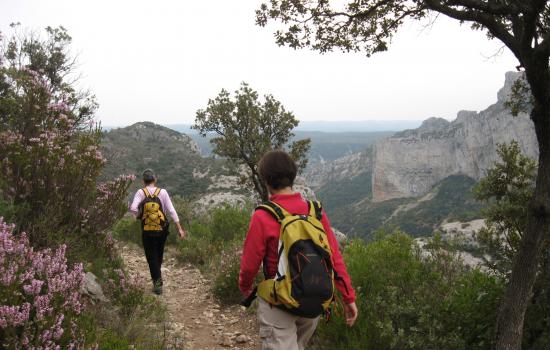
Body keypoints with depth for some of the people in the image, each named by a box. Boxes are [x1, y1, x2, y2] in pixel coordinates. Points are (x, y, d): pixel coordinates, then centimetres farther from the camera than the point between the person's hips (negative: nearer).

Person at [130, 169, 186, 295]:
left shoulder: (141, 193, -5)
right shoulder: (163, 192, -3)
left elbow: (133, 208, -20)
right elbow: (171, 211, -6)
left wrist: (138, 216, 3)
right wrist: (180, 228, -4)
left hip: (147, 232, -2)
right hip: (162, 230, 2)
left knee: (151, 257, 8)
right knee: (159, 256, 19)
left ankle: (158, 283, 4)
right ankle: (157, 278, 33)